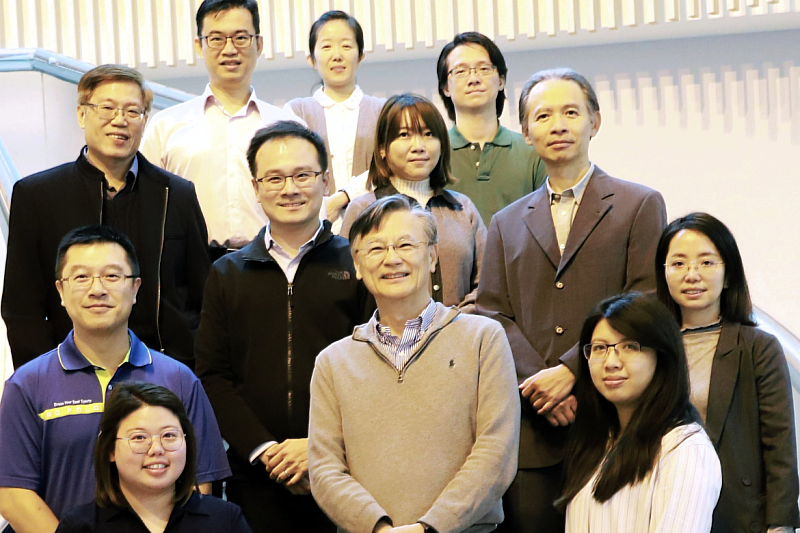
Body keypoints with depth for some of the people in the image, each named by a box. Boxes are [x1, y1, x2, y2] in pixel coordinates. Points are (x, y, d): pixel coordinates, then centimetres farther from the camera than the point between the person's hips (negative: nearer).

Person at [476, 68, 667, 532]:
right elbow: (493, 315, 8)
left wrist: (569, 370, -12)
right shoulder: (507, 224, 18)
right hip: (533, 432, 3)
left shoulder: (640, 206, 7)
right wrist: (539, 385, -9)